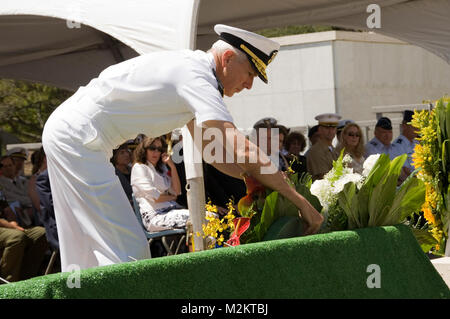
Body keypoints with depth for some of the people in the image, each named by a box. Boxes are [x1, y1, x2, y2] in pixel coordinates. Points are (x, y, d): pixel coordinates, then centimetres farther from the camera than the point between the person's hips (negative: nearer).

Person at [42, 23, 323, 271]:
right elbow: (241, 150, -27)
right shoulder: (195, 75, -19)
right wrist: (299, 201, -22)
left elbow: (209, 146, 17)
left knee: (88, 246, 14)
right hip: (78, 138, -10)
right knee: (128, 249, -12)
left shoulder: (191, 69, 11)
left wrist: (256, 182, 7)